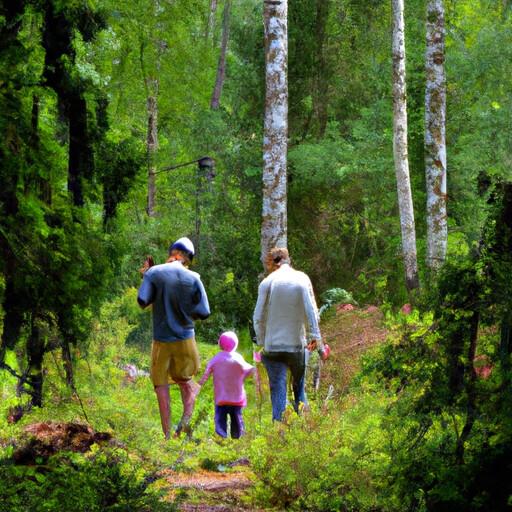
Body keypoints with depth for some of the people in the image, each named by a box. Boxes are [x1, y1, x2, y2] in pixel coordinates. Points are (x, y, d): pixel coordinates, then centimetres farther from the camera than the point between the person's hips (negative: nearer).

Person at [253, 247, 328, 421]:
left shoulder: (267, 282, -3)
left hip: (273, 346, -1)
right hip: (297, 344, 1)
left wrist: (261, 341, 9)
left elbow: (258, 317, -1)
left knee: (278, 389, 1)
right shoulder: (302, 279, -1)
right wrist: (314, 336, 8)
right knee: (299, 387, 15)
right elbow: (311, 312, -1)